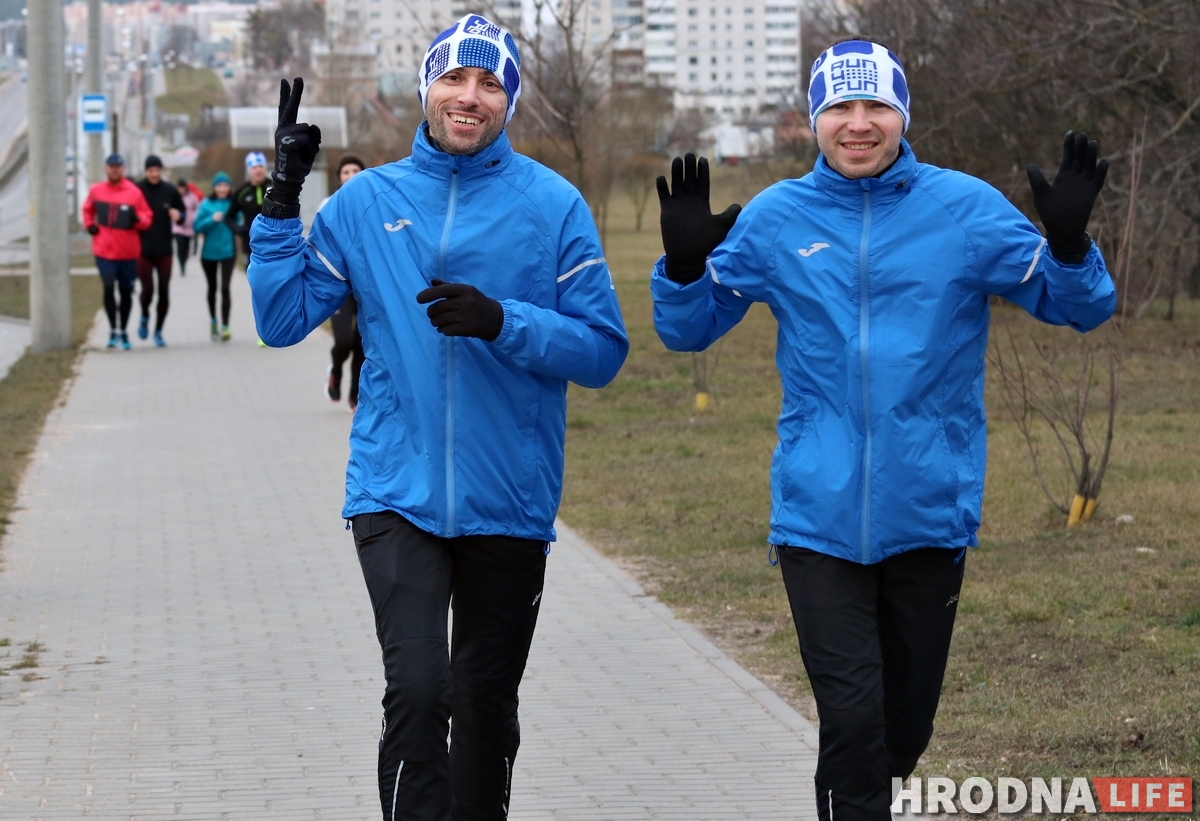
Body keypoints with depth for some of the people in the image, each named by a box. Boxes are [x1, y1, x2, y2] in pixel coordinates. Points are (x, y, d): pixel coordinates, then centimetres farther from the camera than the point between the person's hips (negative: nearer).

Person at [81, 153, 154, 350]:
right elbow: (88, 209, 22)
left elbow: (147, 218, 0)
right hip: (104, 250, 0)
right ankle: (113, 330, 0)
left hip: (128, 251, 0)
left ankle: (122, 331, 23)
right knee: (108, 288, -12)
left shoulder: (134, 192, -3)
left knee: (126, 291, 9)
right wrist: (89, 225, 5)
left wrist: (137, 219, -21)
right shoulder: (96, 190, 4)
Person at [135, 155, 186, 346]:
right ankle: (144, 317, 23)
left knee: (164, 292, 2)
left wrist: (178, 215, -9)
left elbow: (182, 212, 13)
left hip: (165, 250, 2)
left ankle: (158, 330, 15)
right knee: (147, 289, -8)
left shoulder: (170, 191, 3)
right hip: (143, 250, -2)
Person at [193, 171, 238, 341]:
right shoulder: (206, 204, -3)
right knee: (212, 288, 17)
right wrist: (212, 219, -19)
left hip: (228, 252, -2)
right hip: (209, 252, 2)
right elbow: (198, 227, -5)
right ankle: (213, 320, 37)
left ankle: (225, 326, -14)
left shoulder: (233, 204, -3)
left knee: (225, 288, -13)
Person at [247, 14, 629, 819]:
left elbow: (602, 351, -5)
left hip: (509, 503, 1)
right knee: (418, 691, -17)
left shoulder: (553, 205, -3)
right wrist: (283, 200, -5)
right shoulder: (367, 201, 3)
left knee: (487, 706, 14)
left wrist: (502, 321, -20)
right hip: (398, 495, 0)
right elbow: (284, 318, 3)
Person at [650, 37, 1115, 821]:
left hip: (931, 513, 1)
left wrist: (1070, 242, -20)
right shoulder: (775, 219, 2)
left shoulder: (967, 209, -2)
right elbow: (689, 328, 9)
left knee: (906, 724, 14)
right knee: (852, 714, -9)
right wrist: (684, 261, -11)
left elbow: (1075, 305, 0)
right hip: (819, 514, -1)